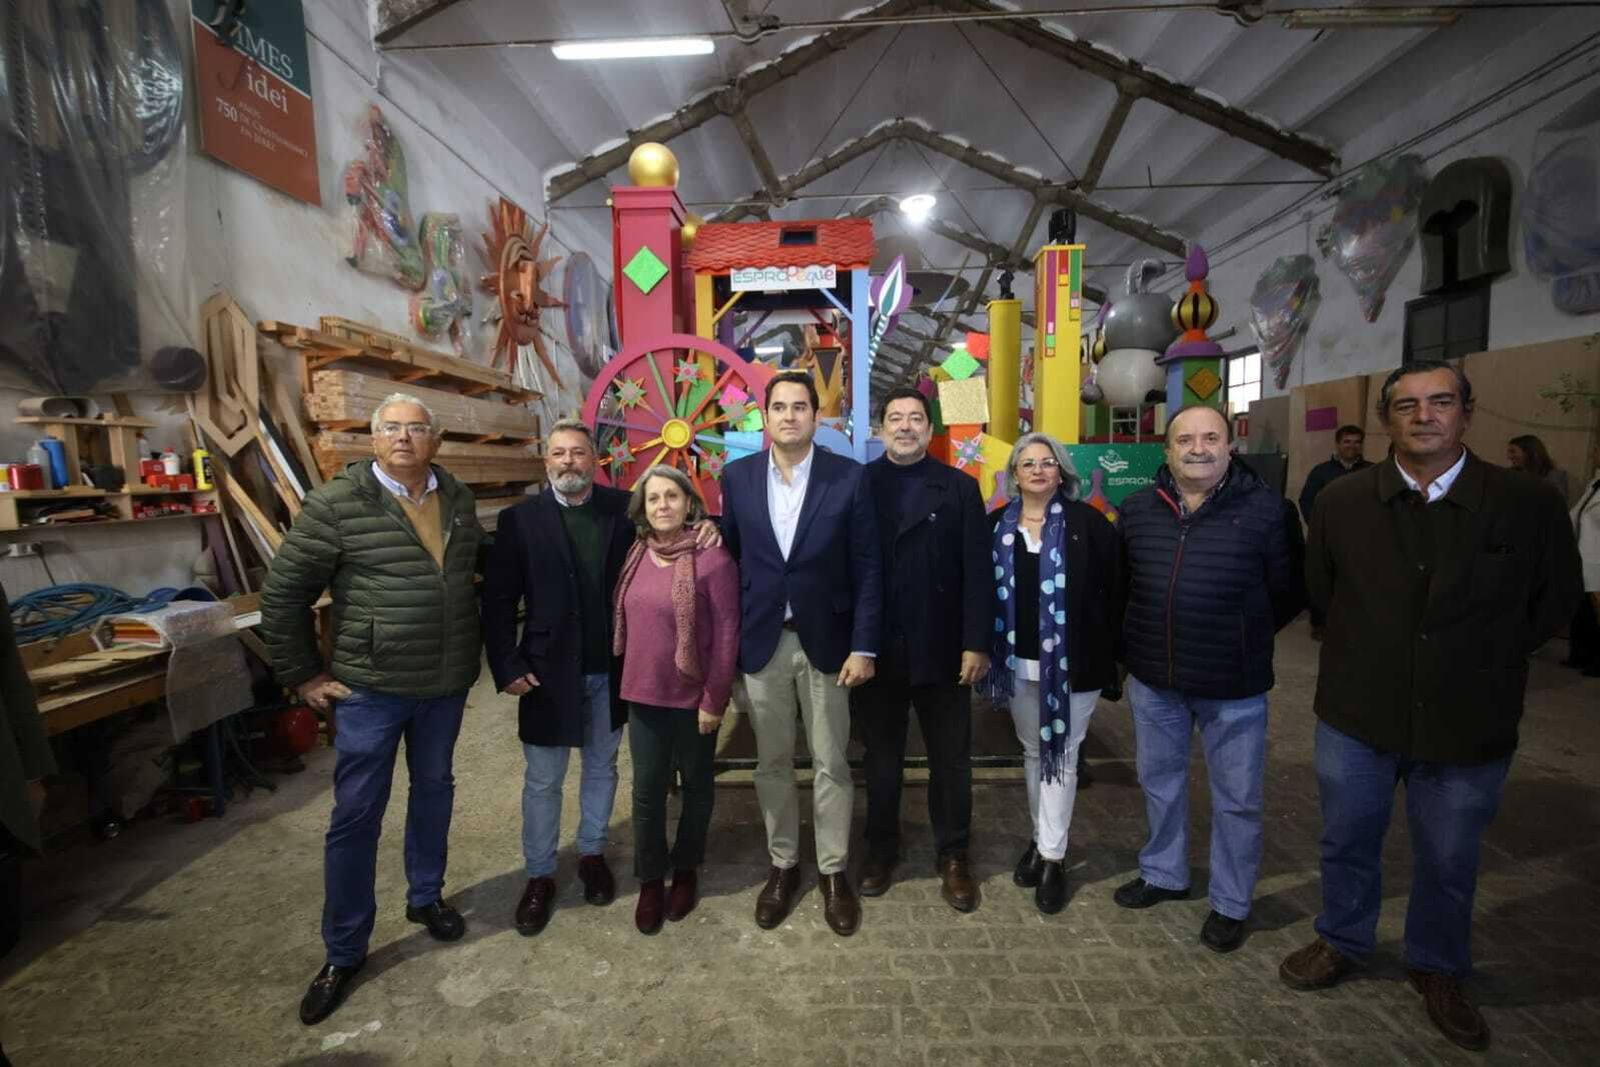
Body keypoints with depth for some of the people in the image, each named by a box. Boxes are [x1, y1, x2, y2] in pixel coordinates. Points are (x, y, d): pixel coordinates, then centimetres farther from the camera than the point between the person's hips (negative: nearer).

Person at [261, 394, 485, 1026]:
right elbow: (282, 593, -7)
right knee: (356, 814, 5)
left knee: (434, 790, 19)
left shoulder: (458, 500, 2)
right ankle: (343, 952, 23)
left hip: (447, 684, 4)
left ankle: (425, 897, 41)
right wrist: (302, 675, -5)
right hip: (370, 687, -4)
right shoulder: (336, 503, -12)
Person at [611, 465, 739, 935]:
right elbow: (626, 623, 10)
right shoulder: (637, 555, 1)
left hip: (693, 698, -4)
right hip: (643, 694, 4)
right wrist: (624, 680, 9)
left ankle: (686, 870, 37)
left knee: (696, 786, 16)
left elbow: (726, 634, -14)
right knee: (647, 790, 11)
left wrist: (714, 700, -13)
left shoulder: (713, 558, -16)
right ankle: (650, 879, 31)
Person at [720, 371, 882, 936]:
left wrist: (863, 646, -9)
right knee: (772, 763, 14)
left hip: (826, 641, -1)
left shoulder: (850, 477, -6)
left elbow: (868, 567, -5)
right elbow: (729, 559, 5)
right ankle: (782, 865, 34)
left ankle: (833, 871, 30)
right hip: (761, 642, 2)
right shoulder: (737, 476, 1)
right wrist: (726, 639, 1)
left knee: (830, 763, 11)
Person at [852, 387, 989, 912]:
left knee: (950, 759, 13)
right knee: (880, 756, 15)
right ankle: (881, 849, 34)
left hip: (941, 648, 0)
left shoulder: (960, 487, 1)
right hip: (876, 648, 0)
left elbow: (976, 571, -3)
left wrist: (976, 643, -9)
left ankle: (952, 856, 31)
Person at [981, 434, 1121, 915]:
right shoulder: (997, 525, 2)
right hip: (1017, 661, 3)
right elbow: (983, 590, 5)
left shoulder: (1087, 522, -6)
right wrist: (987, 650, 3)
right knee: (1033, 752, 16)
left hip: (1072, 661, -3)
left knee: (1060, 755, 5)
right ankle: (1041, 839, 33)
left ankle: (1052, 856, 17)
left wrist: (1114, 654, -6)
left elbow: (1113, 589, -5)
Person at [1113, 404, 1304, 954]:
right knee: (1160, 781, 20)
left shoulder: (1265, 509, -12)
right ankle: (1163, 873, 42)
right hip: (1153, 679, 4)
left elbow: (1289, 591, -3)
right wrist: (1142, 640, 10)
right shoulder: (1138, 509, -1)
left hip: (1233, 686, -3)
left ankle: (1230, 904, 33)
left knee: (1236, 799, 12)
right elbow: (1117, 581, 11)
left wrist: (1245, 639, 3)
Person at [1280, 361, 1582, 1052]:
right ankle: (1342, 942, 44)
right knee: (1347, 842, 19)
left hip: (1469, 727, 0)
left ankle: (1437, 968, 45)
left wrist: (1484, 660, 1)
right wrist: (1372, 649, 6)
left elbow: (1554, 601, 4)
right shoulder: (1343, 501, -8)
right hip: (1356, 714, 1)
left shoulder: (1527, 506, -11)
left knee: (1449, 862, 19)